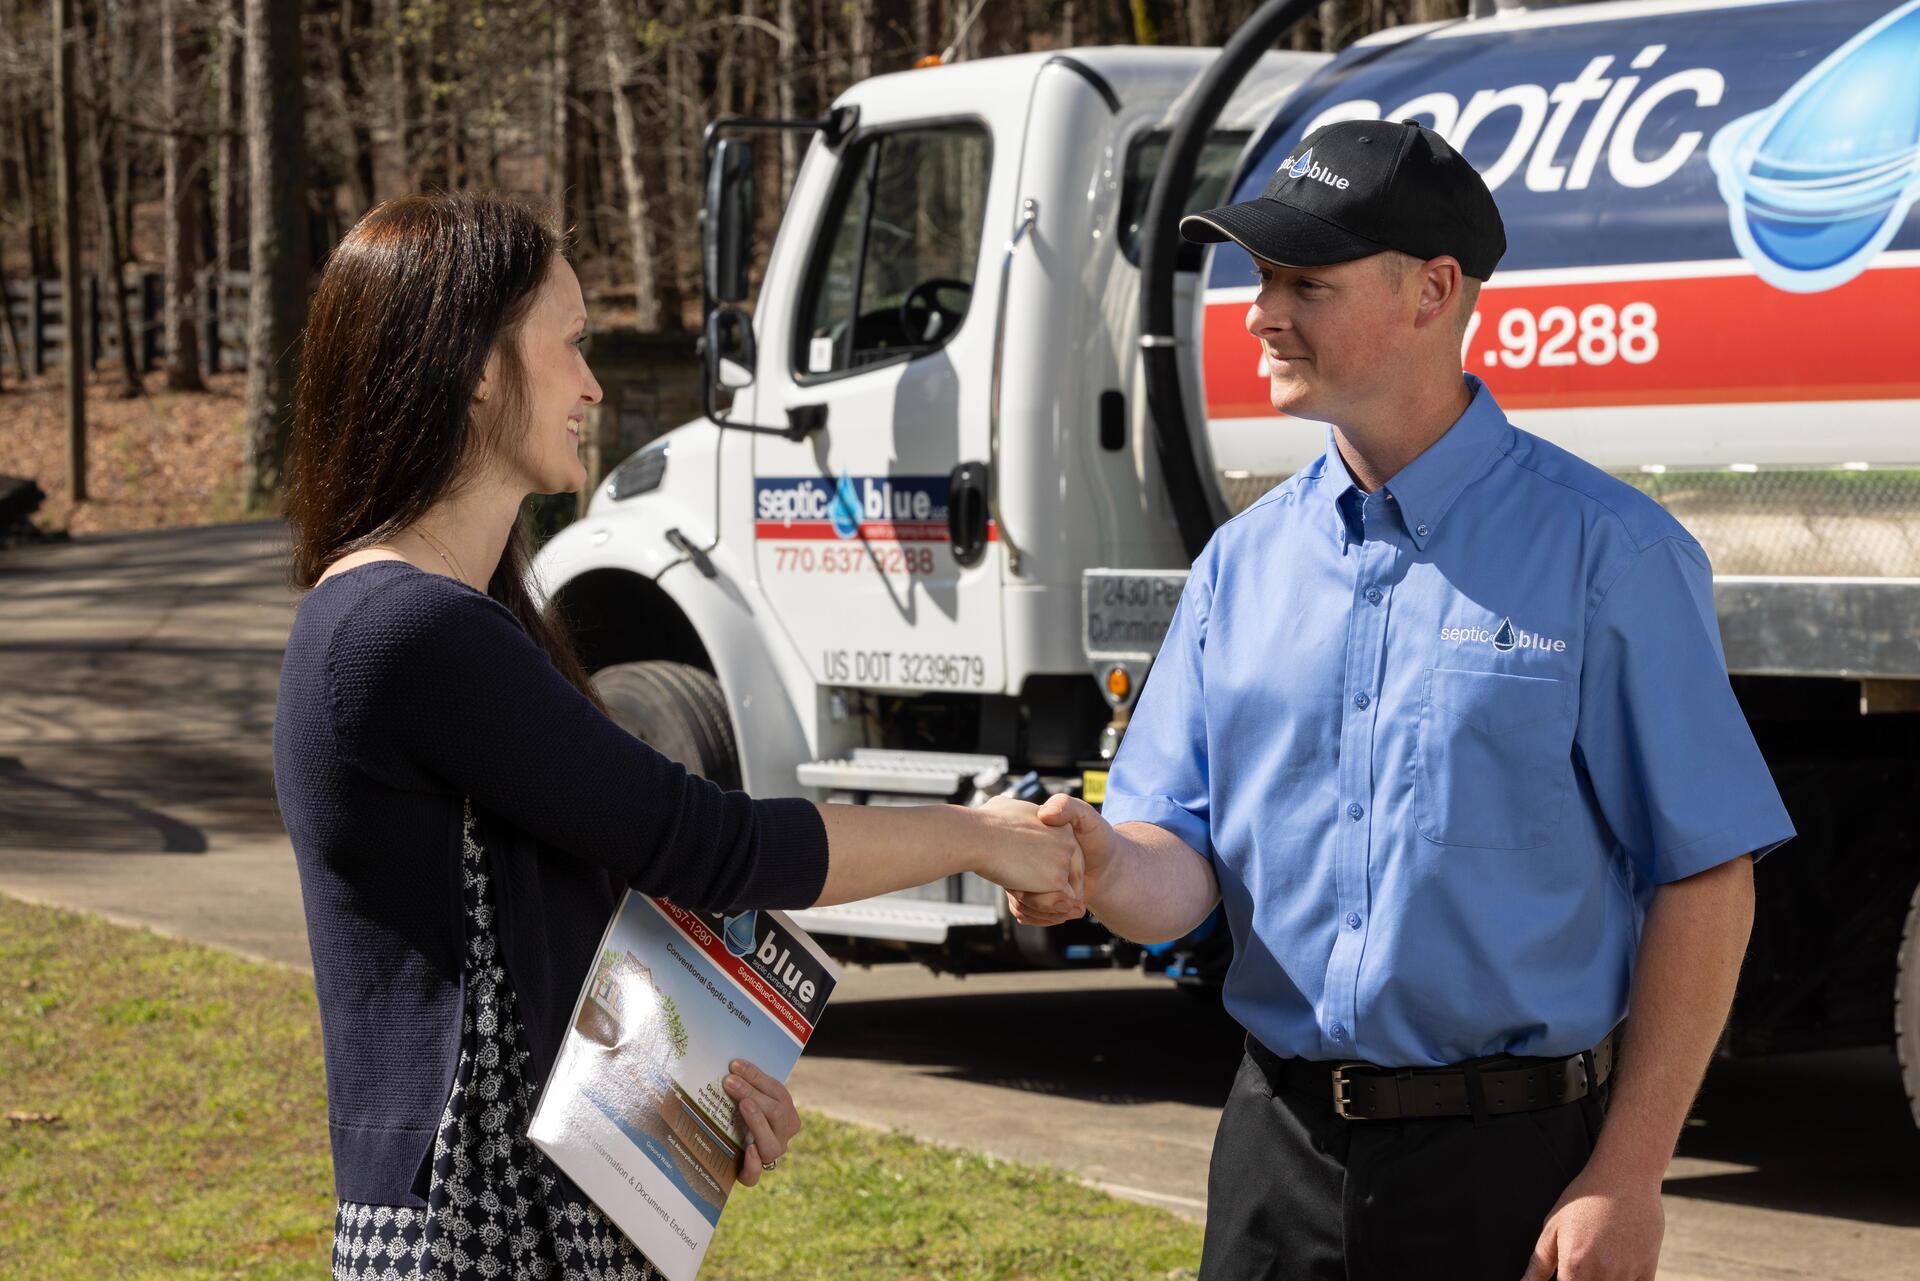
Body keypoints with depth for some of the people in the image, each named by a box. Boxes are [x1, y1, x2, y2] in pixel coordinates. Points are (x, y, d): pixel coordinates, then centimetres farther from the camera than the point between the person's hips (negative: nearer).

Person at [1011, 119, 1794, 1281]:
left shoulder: (1604, 552, -8)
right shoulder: (1244, 561, 9)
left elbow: (1705, 880, -9)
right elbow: (1184, 868, 7)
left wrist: (1627, 1179, -14)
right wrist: (1105, 866, -17)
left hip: (1514, 1162, -5)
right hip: (1281, 1144, 5)